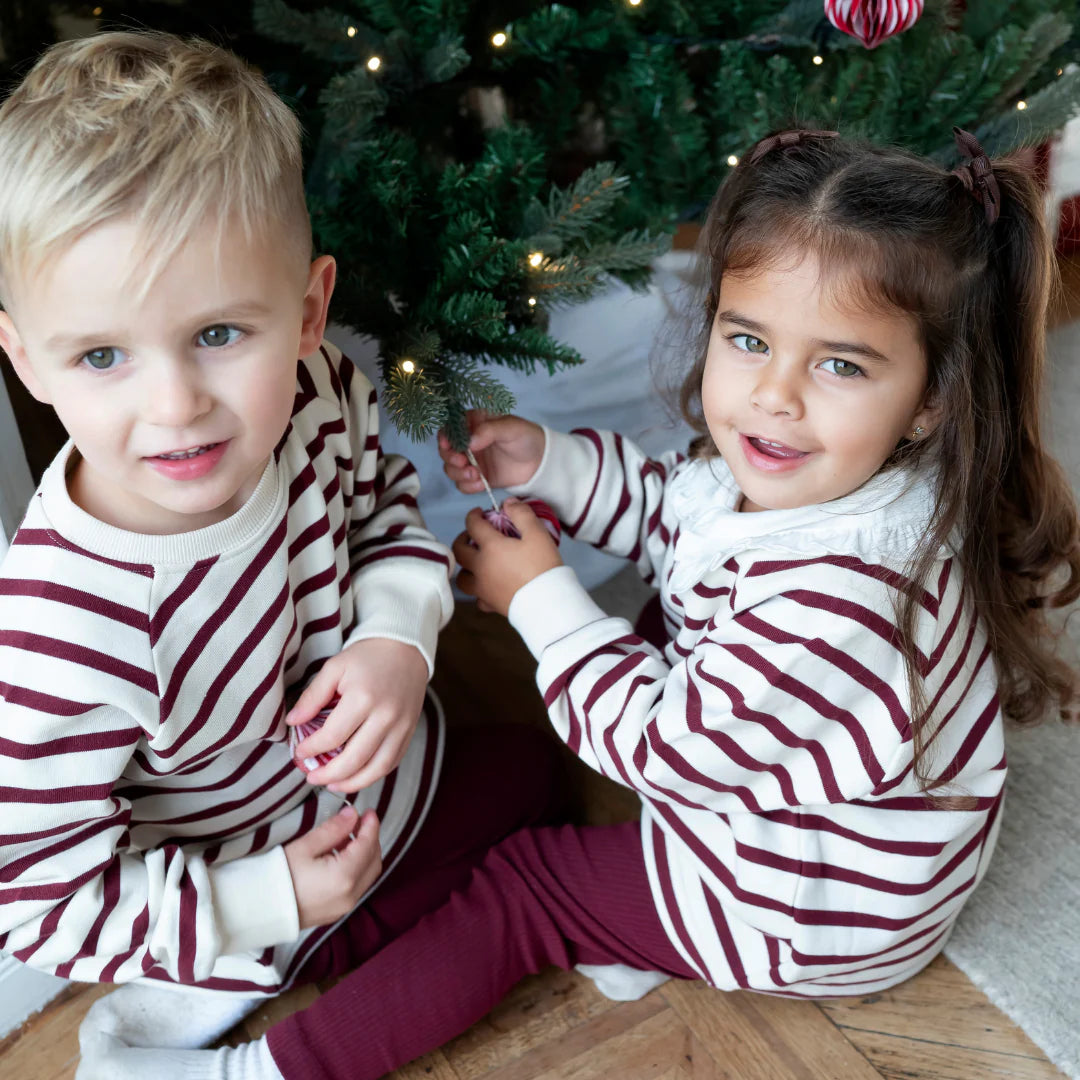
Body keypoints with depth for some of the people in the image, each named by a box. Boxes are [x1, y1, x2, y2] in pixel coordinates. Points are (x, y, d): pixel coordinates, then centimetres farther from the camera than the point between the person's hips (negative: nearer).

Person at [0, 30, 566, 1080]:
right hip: (264, 894, -5)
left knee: (528, 765, 27)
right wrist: (274, 900, -23)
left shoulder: (315, 394, -26)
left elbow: (386, 506, -3)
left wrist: (396, 640, -22)